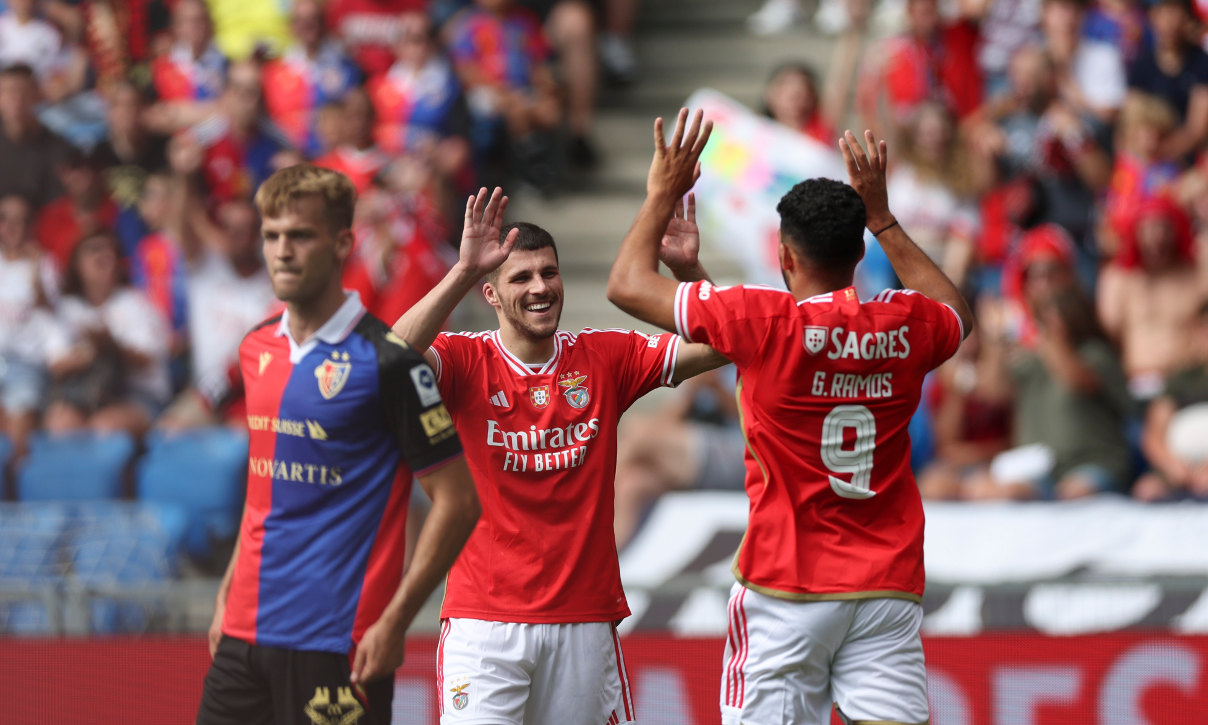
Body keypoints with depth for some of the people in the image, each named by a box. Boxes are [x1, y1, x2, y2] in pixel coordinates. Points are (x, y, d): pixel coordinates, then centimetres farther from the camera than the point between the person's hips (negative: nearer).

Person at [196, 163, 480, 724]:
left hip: (337, 644, -7)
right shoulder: (258, 349, 11)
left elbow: (457, 500, -10)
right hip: (247, 631, 7)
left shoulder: (387, 362, -11)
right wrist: (229, 591, 16)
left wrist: (393, 623, -14)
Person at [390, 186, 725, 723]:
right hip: (484, 617, -3)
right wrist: (463, 272, -31)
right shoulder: (465, 360, -2)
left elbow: (717, 346, 2)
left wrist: (687, 268, -14)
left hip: (585, 615, 3)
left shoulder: (604, 357, 7)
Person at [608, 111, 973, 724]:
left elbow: (627, 284, 0)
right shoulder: (905, 326, 1)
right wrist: (881, 216, 31)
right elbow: (956, 312, 29)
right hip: (889, 584, 3)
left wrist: (662, 194, 14)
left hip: (787, 586, -3)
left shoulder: (765, 322, -11)